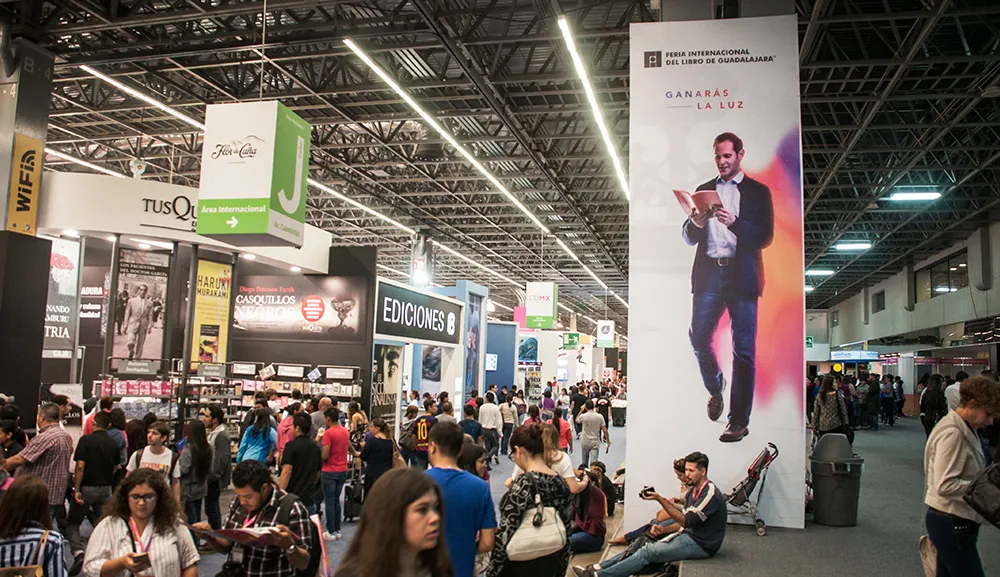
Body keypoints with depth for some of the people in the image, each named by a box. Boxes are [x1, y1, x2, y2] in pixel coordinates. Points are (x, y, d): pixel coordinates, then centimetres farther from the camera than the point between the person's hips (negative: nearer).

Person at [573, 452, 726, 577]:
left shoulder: (710, 494, -19)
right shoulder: (693, 491, 12)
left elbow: (686, 521, -22)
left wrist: (660, 499, -23)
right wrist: (663, 530, -3)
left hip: (701, 544, -9)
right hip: (689, 535, 9)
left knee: (648, 552, -17)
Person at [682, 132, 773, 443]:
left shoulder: (758, 192, 7)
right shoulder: (704, 190, 16)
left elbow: (765, 237, -4)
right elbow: (689, 239, 13)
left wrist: (734, 223, -19)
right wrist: (695, 224, -10)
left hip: (742, 275, -3)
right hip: (708, 274, 3)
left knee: (743, 349, -2)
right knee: (699, 338, -3)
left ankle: (739, 421, 5)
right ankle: (715, 390, 26)